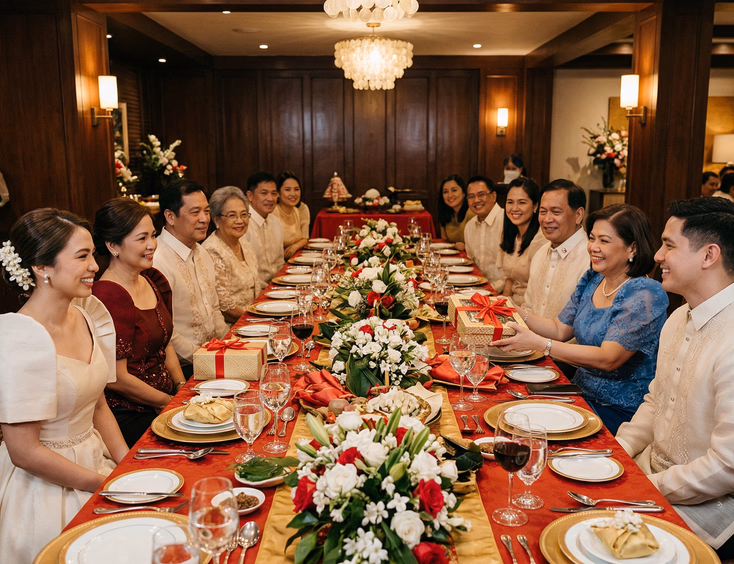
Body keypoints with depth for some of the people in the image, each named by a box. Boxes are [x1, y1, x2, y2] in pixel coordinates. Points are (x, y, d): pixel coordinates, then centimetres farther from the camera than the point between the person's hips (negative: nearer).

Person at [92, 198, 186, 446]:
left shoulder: (154, 279, 8)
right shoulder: (107, 297, -19)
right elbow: (116, 379, -18)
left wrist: (184, 389, 4)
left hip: (164, 401, 8)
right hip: (129, 417, -8)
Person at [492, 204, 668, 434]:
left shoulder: (644, 296, -18)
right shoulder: (591, 280, 6)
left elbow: (607, 359, -26)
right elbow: (560, 330, 11)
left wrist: (537, 343, -32)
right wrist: (516, 312, -4)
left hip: (620, 412, -7)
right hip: (582, 393, 7)